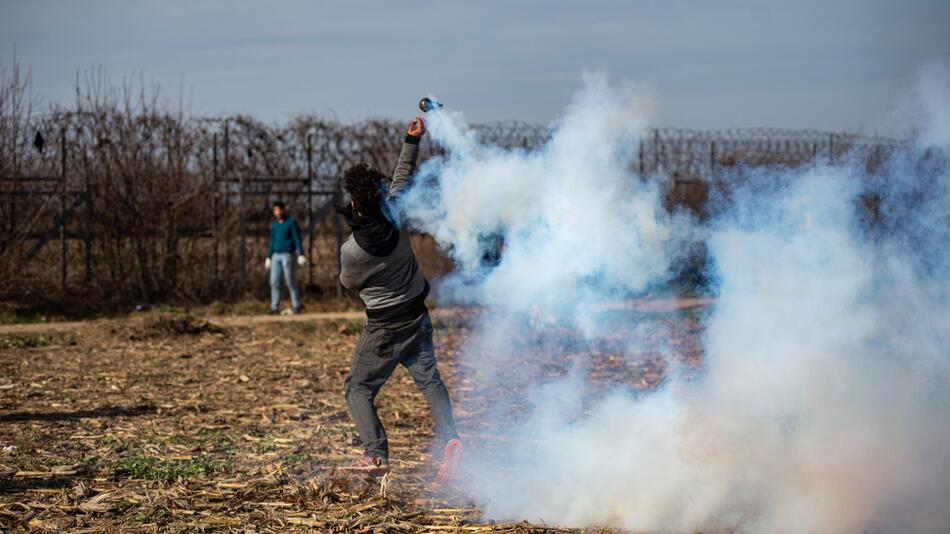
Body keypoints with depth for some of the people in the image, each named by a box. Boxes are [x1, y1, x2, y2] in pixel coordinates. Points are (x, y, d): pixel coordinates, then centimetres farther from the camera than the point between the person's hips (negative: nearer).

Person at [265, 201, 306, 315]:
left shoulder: (291, 222, -4)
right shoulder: (274, 225, 14)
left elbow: (297, 239, -9)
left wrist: (301, 255, -19)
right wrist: (268, 257, 19)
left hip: (288, 255, -6)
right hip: (276, 256, 6)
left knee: (291, 281, -6)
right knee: (274, 282, -1)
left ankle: (296, 307, 1)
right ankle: (275, 308, 0)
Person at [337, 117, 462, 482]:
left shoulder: (352, 251, -25)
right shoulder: (395, 215, -15)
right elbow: (402, 177, 4)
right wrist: (412, 141, 12)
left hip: (384, 326, -5)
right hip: (417, 316, 5)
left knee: (358, 388, 7)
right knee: (429, 378, 10)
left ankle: (376, 454, -6)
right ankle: (448, 436, -10)